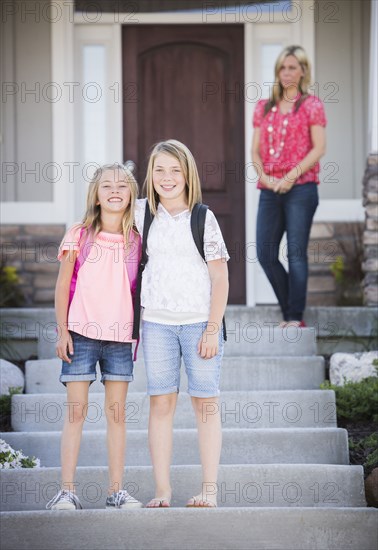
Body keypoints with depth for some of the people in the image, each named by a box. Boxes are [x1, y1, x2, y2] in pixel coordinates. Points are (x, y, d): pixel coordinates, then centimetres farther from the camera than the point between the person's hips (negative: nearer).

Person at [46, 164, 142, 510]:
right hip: (81, 333, -2)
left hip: (120, 336, 2)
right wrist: (62, 331, -4)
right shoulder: (79, 236, 0)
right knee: (76, 410, -2)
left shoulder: (136, 241, 5)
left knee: (117, 412, 4)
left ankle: (117, 491, 8)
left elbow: (140, 290, 10)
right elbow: (63, 287, 2)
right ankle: (67, 491, -1)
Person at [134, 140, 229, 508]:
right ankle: (162, 489, 4)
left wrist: (213, 328, -10)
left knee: (205, 401, 1)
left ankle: (209, 488, 5)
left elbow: (220, 277, -2)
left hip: (200, 321, -2)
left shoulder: (203, 218, -2)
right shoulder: (142, 213, 6)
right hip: (156, 322, 2)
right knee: (160, 402, 1)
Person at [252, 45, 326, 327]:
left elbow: (319, 148, -5)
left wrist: (291, 176, -14)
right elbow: (255, 150, 13)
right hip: (270, 191, 5)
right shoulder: (264, 107, 16)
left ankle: (296, 318, -2)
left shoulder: (311, 105, 3)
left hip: (300, 188, -5)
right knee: (265, 254, 1)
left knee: (296, 253, -6)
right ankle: (291, 313, 13)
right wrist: (263, 175, -6)